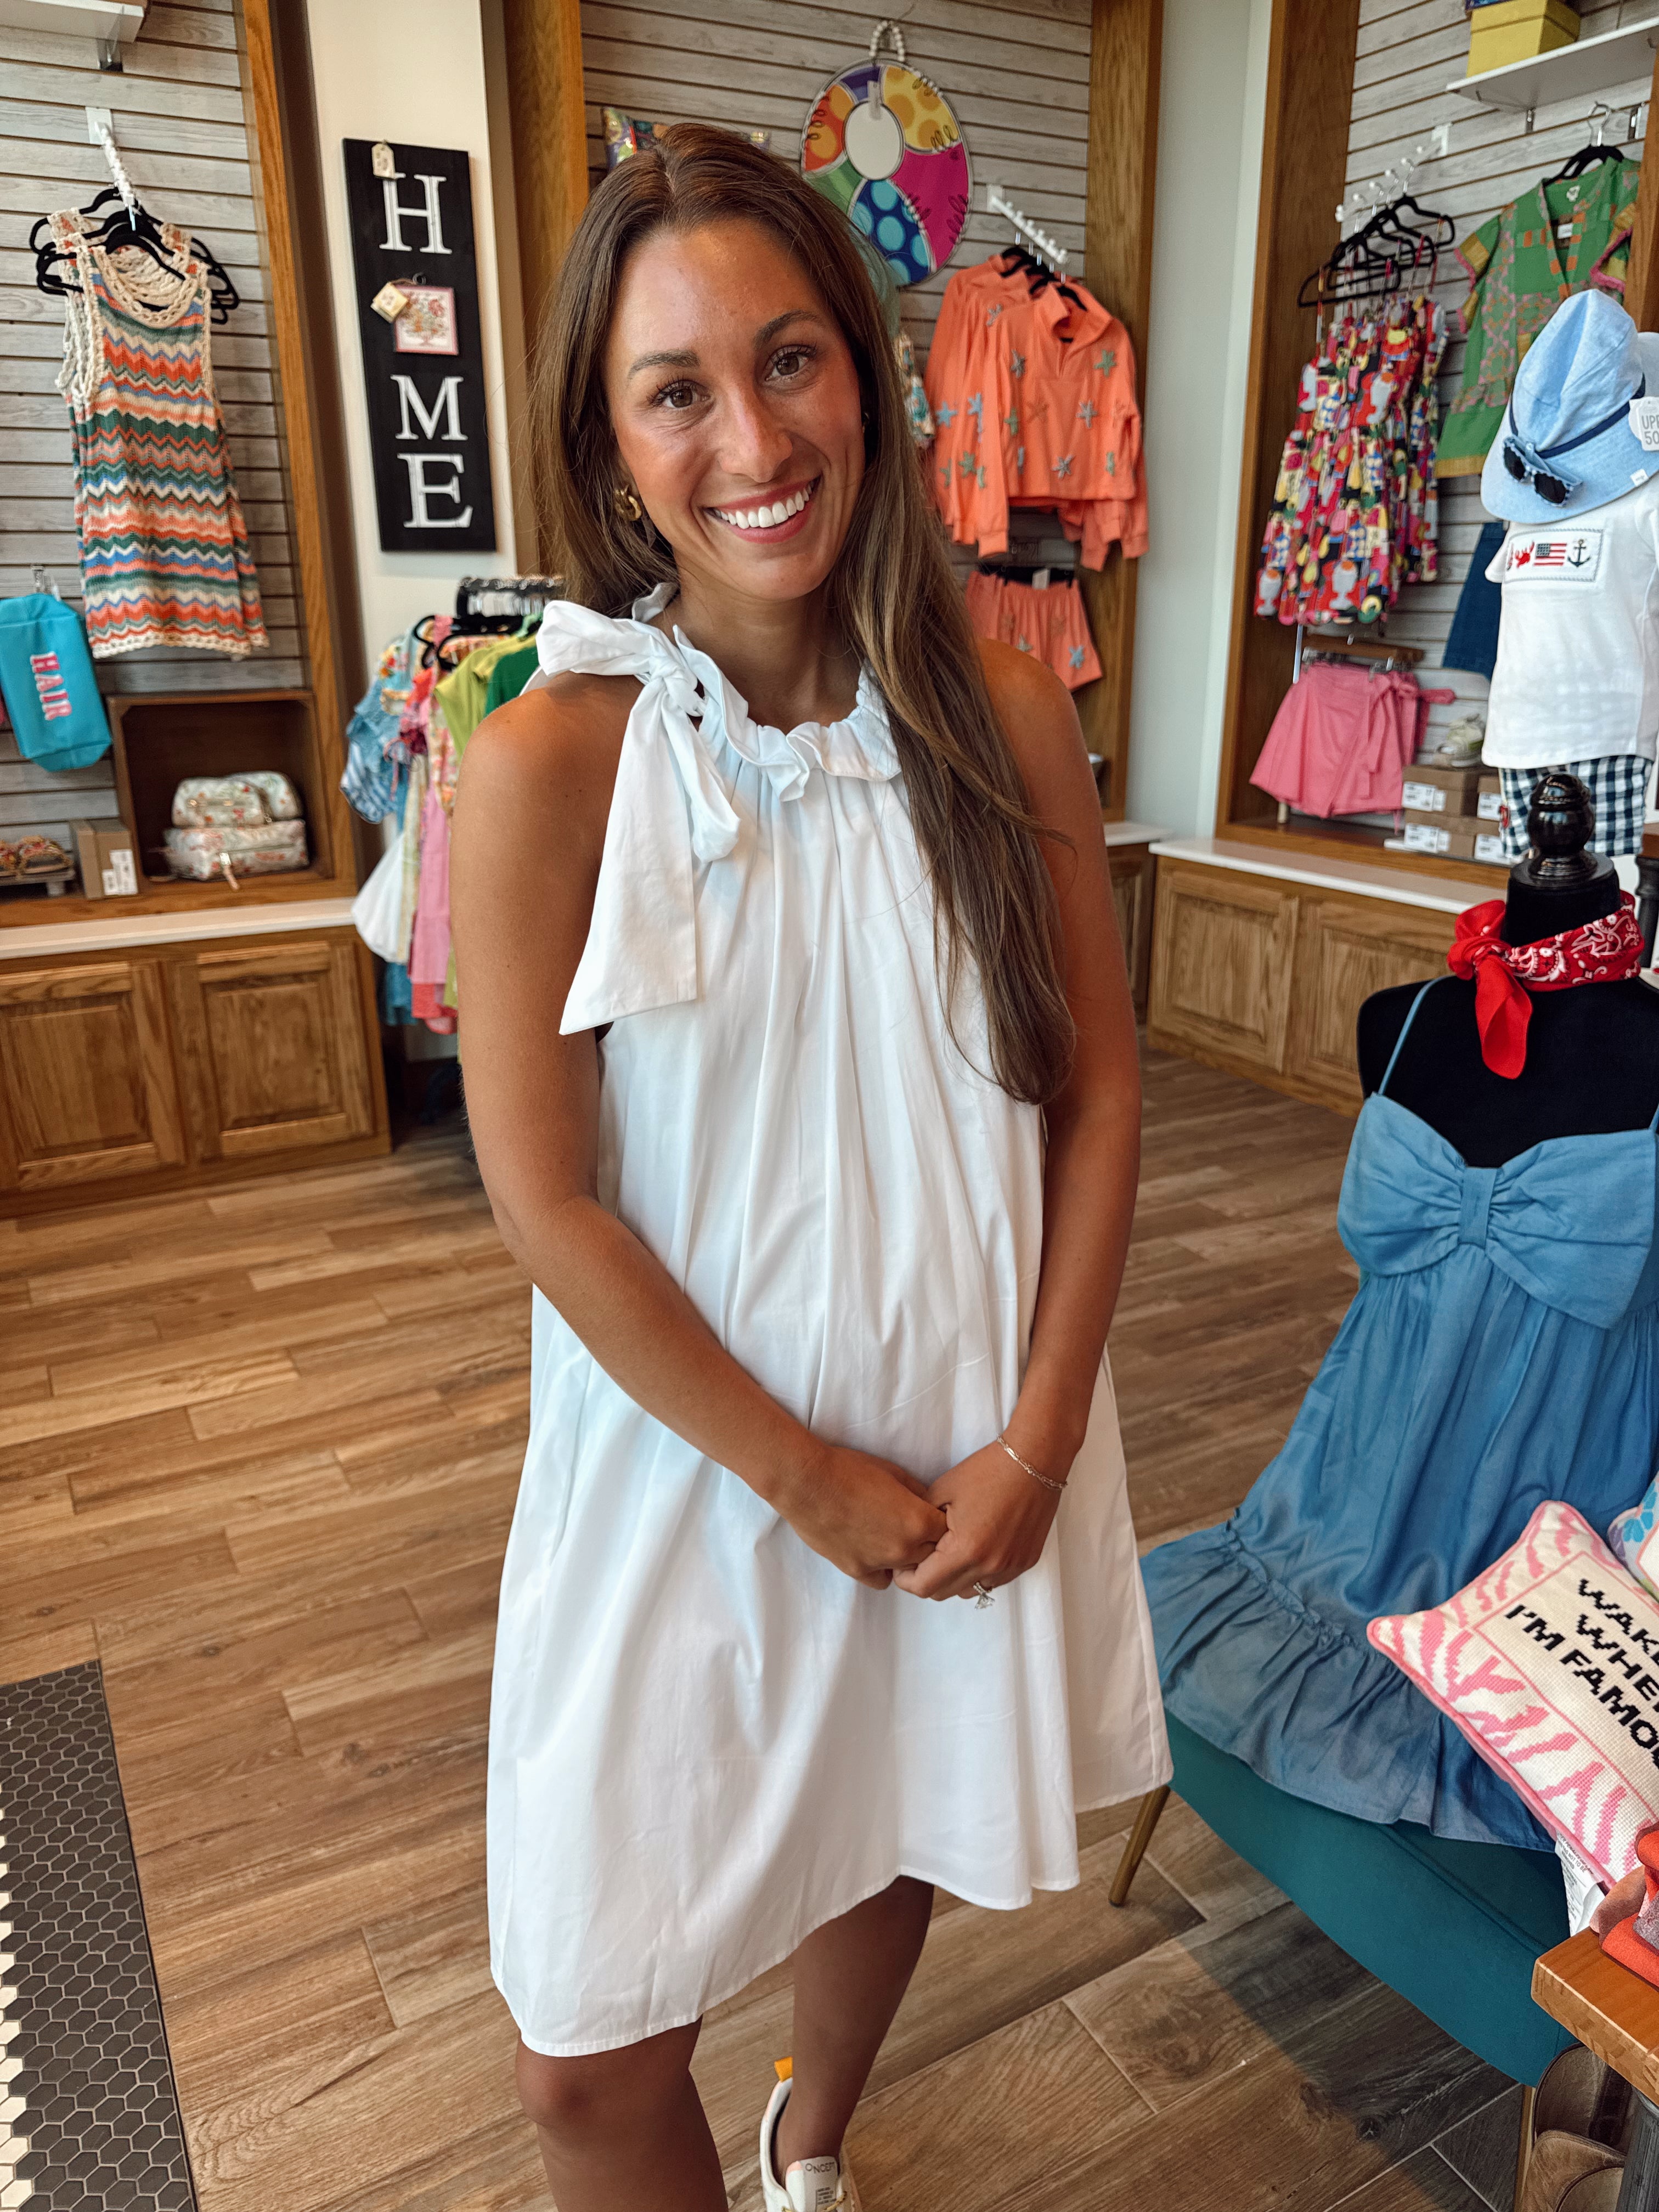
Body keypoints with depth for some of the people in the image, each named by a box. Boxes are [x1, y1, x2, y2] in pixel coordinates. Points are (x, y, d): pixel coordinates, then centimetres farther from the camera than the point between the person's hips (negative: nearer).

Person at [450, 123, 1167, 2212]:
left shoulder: (1005, 719, -6)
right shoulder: (549, 763, -15)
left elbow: (1097, 1091, -1)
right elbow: (546, 1199, -13)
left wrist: (1035, 1437, -8)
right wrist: (811, 1481, -12)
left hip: (977, 1447, 3)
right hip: (691, 1461, -2)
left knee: (898, 1843, 26)